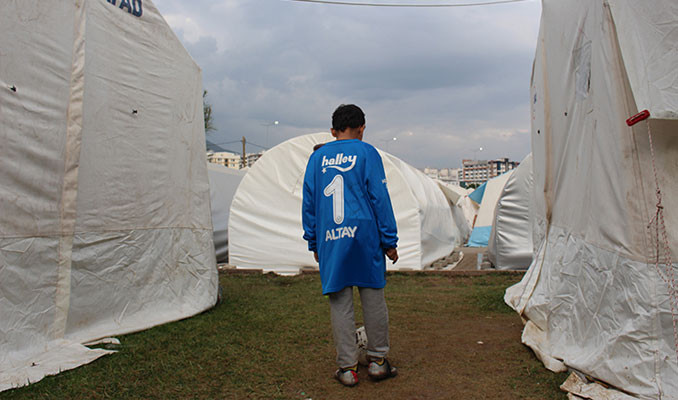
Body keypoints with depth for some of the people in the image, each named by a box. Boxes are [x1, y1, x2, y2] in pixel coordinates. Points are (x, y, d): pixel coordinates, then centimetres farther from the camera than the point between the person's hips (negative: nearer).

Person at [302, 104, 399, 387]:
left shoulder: (317, 157, 10)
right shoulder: (367, 153, 1)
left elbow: (308, 202, 11)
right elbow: (380, 199, -2)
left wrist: (313, 243, 17)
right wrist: (390, 241, 2)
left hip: (330, 241, 2)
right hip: (364, 237, -2)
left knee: (339, 303, 7)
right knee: (373, 297, 10)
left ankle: (347, 367, 14)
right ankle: (377, 360, 21)